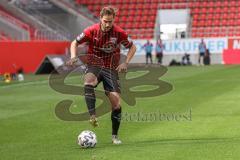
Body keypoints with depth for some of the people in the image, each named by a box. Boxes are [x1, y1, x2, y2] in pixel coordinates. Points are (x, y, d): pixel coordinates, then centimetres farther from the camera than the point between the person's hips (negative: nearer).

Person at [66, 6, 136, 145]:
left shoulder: (119, 33, -9)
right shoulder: (91, 31, -9)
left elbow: (132, 47, 6)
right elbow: (75, 43, 4)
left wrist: (125, 63, -8)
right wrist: (74, 57, -14)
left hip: (111, 68, 1)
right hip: (94, 66, 0)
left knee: (116, 102, -9)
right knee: (88, 83, -37)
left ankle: (115, 136, 7)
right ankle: (93, 116, -40)